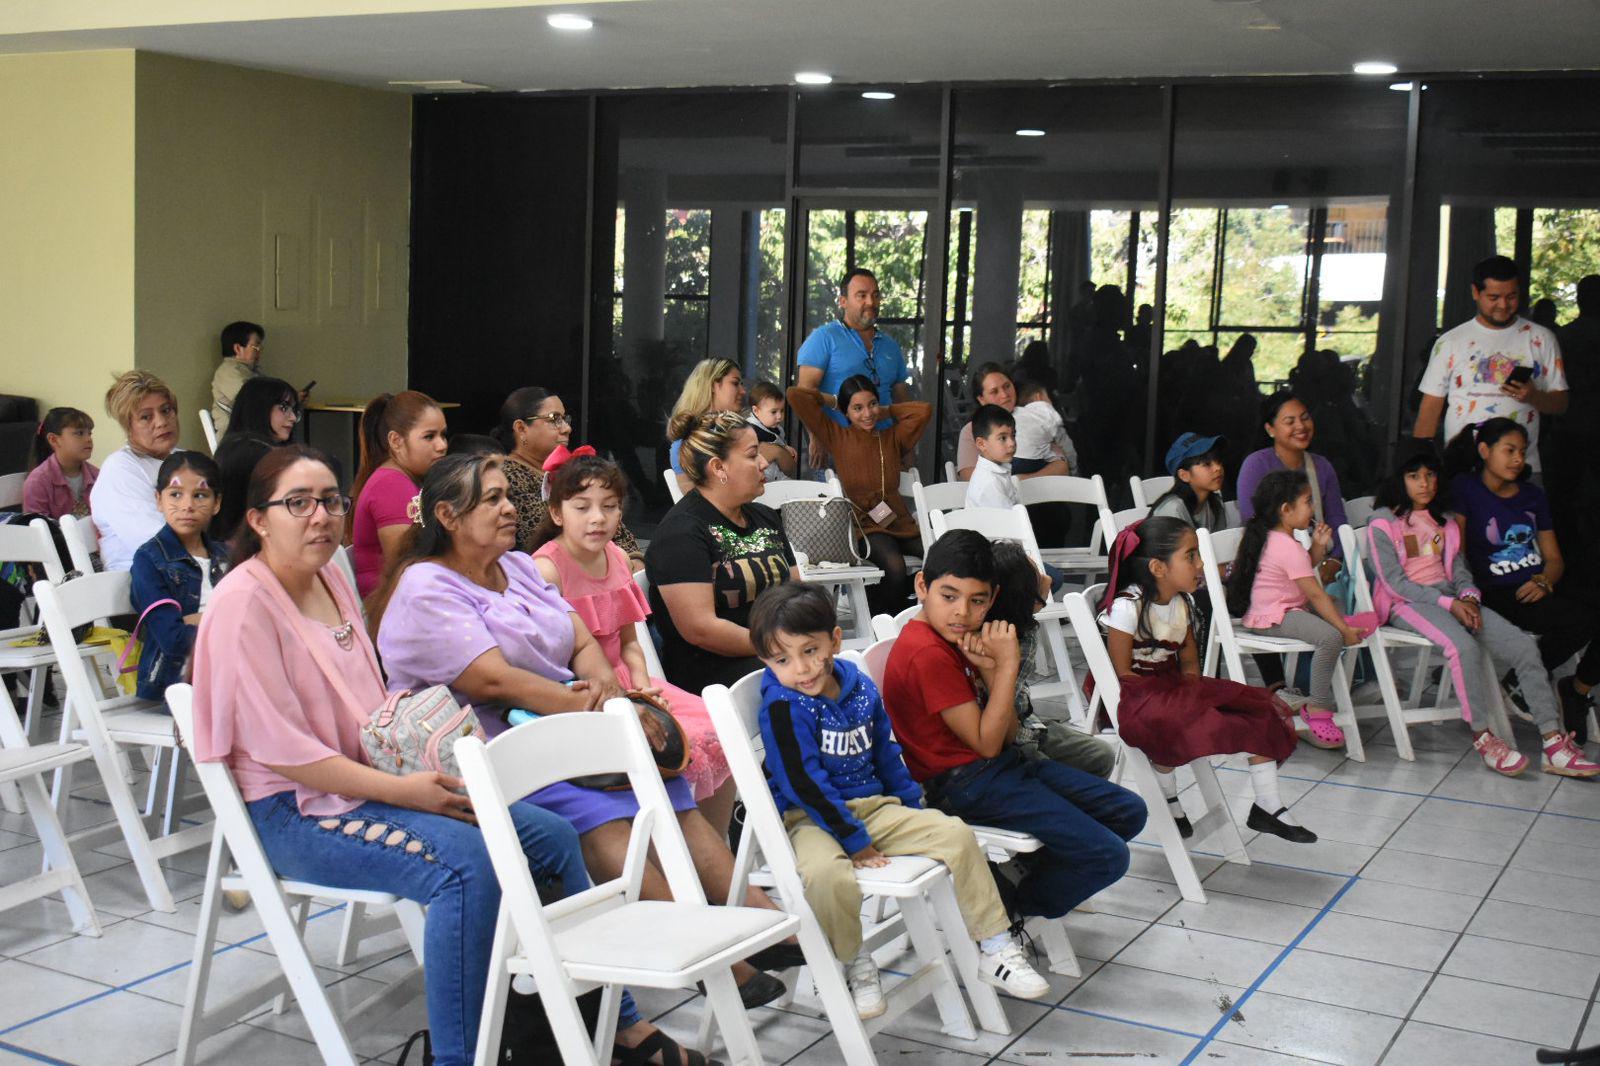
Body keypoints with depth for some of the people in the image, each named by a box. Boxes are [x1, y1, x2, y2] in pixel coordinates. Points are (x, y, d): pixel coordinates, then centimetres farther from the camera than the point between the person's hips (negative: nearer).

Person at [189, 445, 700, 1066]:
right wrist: (400, 791, -22)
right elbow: (279, 747, -20)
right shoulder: (242, 605, -14)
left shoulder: (331, 579, 12)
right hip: (294, 811, -8)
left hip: (370, 781, 9)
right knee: (467, 863, -31)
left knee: (551, 837, -2)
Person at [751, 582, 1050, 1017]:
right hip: (810, 818, -6)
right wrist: (855, 841, -19)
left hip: (873, 807, 6)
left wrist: (915, 808, 15)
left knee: (955, 833, -7)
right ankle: (855, 965, -9)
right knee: (826, 874, -37)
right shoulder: (783, 705, -16)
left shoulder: (861, 687, 4)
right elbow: (804, 783, -20)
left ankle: (995, 949, 4)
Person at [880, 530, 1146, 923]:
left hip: (1001, 765, 10)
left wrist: (989, 670, -10)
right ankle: (1011, 910, 7)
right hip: (964, 783, -10)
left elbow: (1007, 735, 5)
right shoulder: (927, 654, -21)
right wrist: (1007, 665, -18)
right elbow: (987, 743, -18)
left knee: (1128, 812, 10)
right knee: (1107, 856, -15)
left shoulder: (958, 639, 9)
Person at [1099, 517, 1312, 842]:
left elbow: (1189, 661, 10)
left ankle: (1267, 807, 5)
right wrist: (1178, 699, -22)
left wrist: (1192, 692, -12)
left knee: (1261, 708, -3)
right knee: (1168, 724, -41)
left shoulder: (1183, 602, 6)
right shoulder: (1127, 607, -18)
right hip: (1134, 694, -8)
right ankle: (1170, 803, -12)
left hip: (1173, 687, 8)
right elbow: (1123, 673, -18)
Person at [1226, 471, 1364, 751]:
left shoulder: (1270, 537, 12)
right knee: (1330, 637, -28)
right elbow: (1315, 594, -21)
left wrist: (1316, 546, 13)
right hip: (1274, 618, -11)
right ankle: (1317, 710, -22)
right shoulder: (1289, 548, -19)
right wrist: (1345, 629, -19)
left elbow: (1301, 571, 27)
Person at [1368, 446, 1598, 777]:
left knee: (1523, 644, -16)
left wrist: (1468, 598, -6)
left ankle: (1554, 742, -20)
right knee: (1464, 646, -36)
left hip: (1451, 597, 6)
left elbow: (1459, 568, 18)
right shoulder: (1383, 522, 0)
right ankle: (1482, 738, -26)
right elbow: (1394, 581, -9)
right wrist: (1448, 603, -16)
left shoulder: (1444, 520, 21)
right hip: (1408, 603, -6)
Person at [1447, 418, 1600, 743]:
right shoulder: (1465, 489, 2)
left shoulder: (1533, 495, 19)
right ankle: (1521, 681, -6)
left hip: (1537, 590, 6)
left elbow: (1554, 558, 17)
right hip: (1497, 595, -6)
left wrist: (1544, 582, -5)